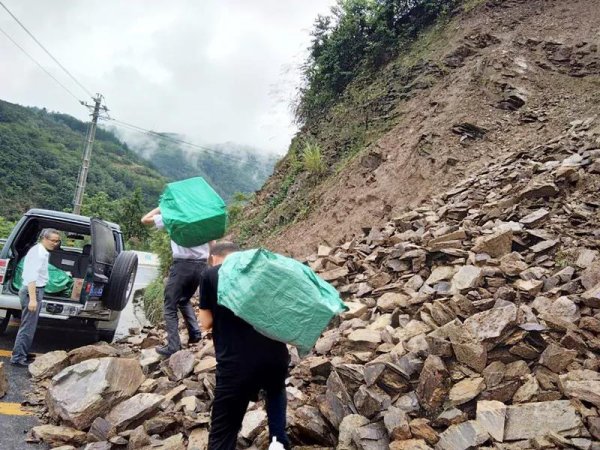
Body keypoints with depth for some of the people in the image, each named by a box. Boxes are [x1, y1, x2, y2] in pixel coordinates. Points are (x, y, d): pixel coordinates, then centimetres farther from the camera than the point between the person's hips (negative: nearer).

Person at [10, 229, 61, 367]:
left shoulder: (43, 252, 13)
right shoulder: (37, 252, -17)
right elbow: (31, 276, -24)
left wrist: (35, 296, 15)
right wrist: (33, 298, -27)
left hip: (36, 290, 10)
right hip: (32, 291, -10)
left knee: (29, 325, 17)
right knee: (28, 326, -5)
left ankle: (23, 354, 27)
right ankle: (18, 357, 2)